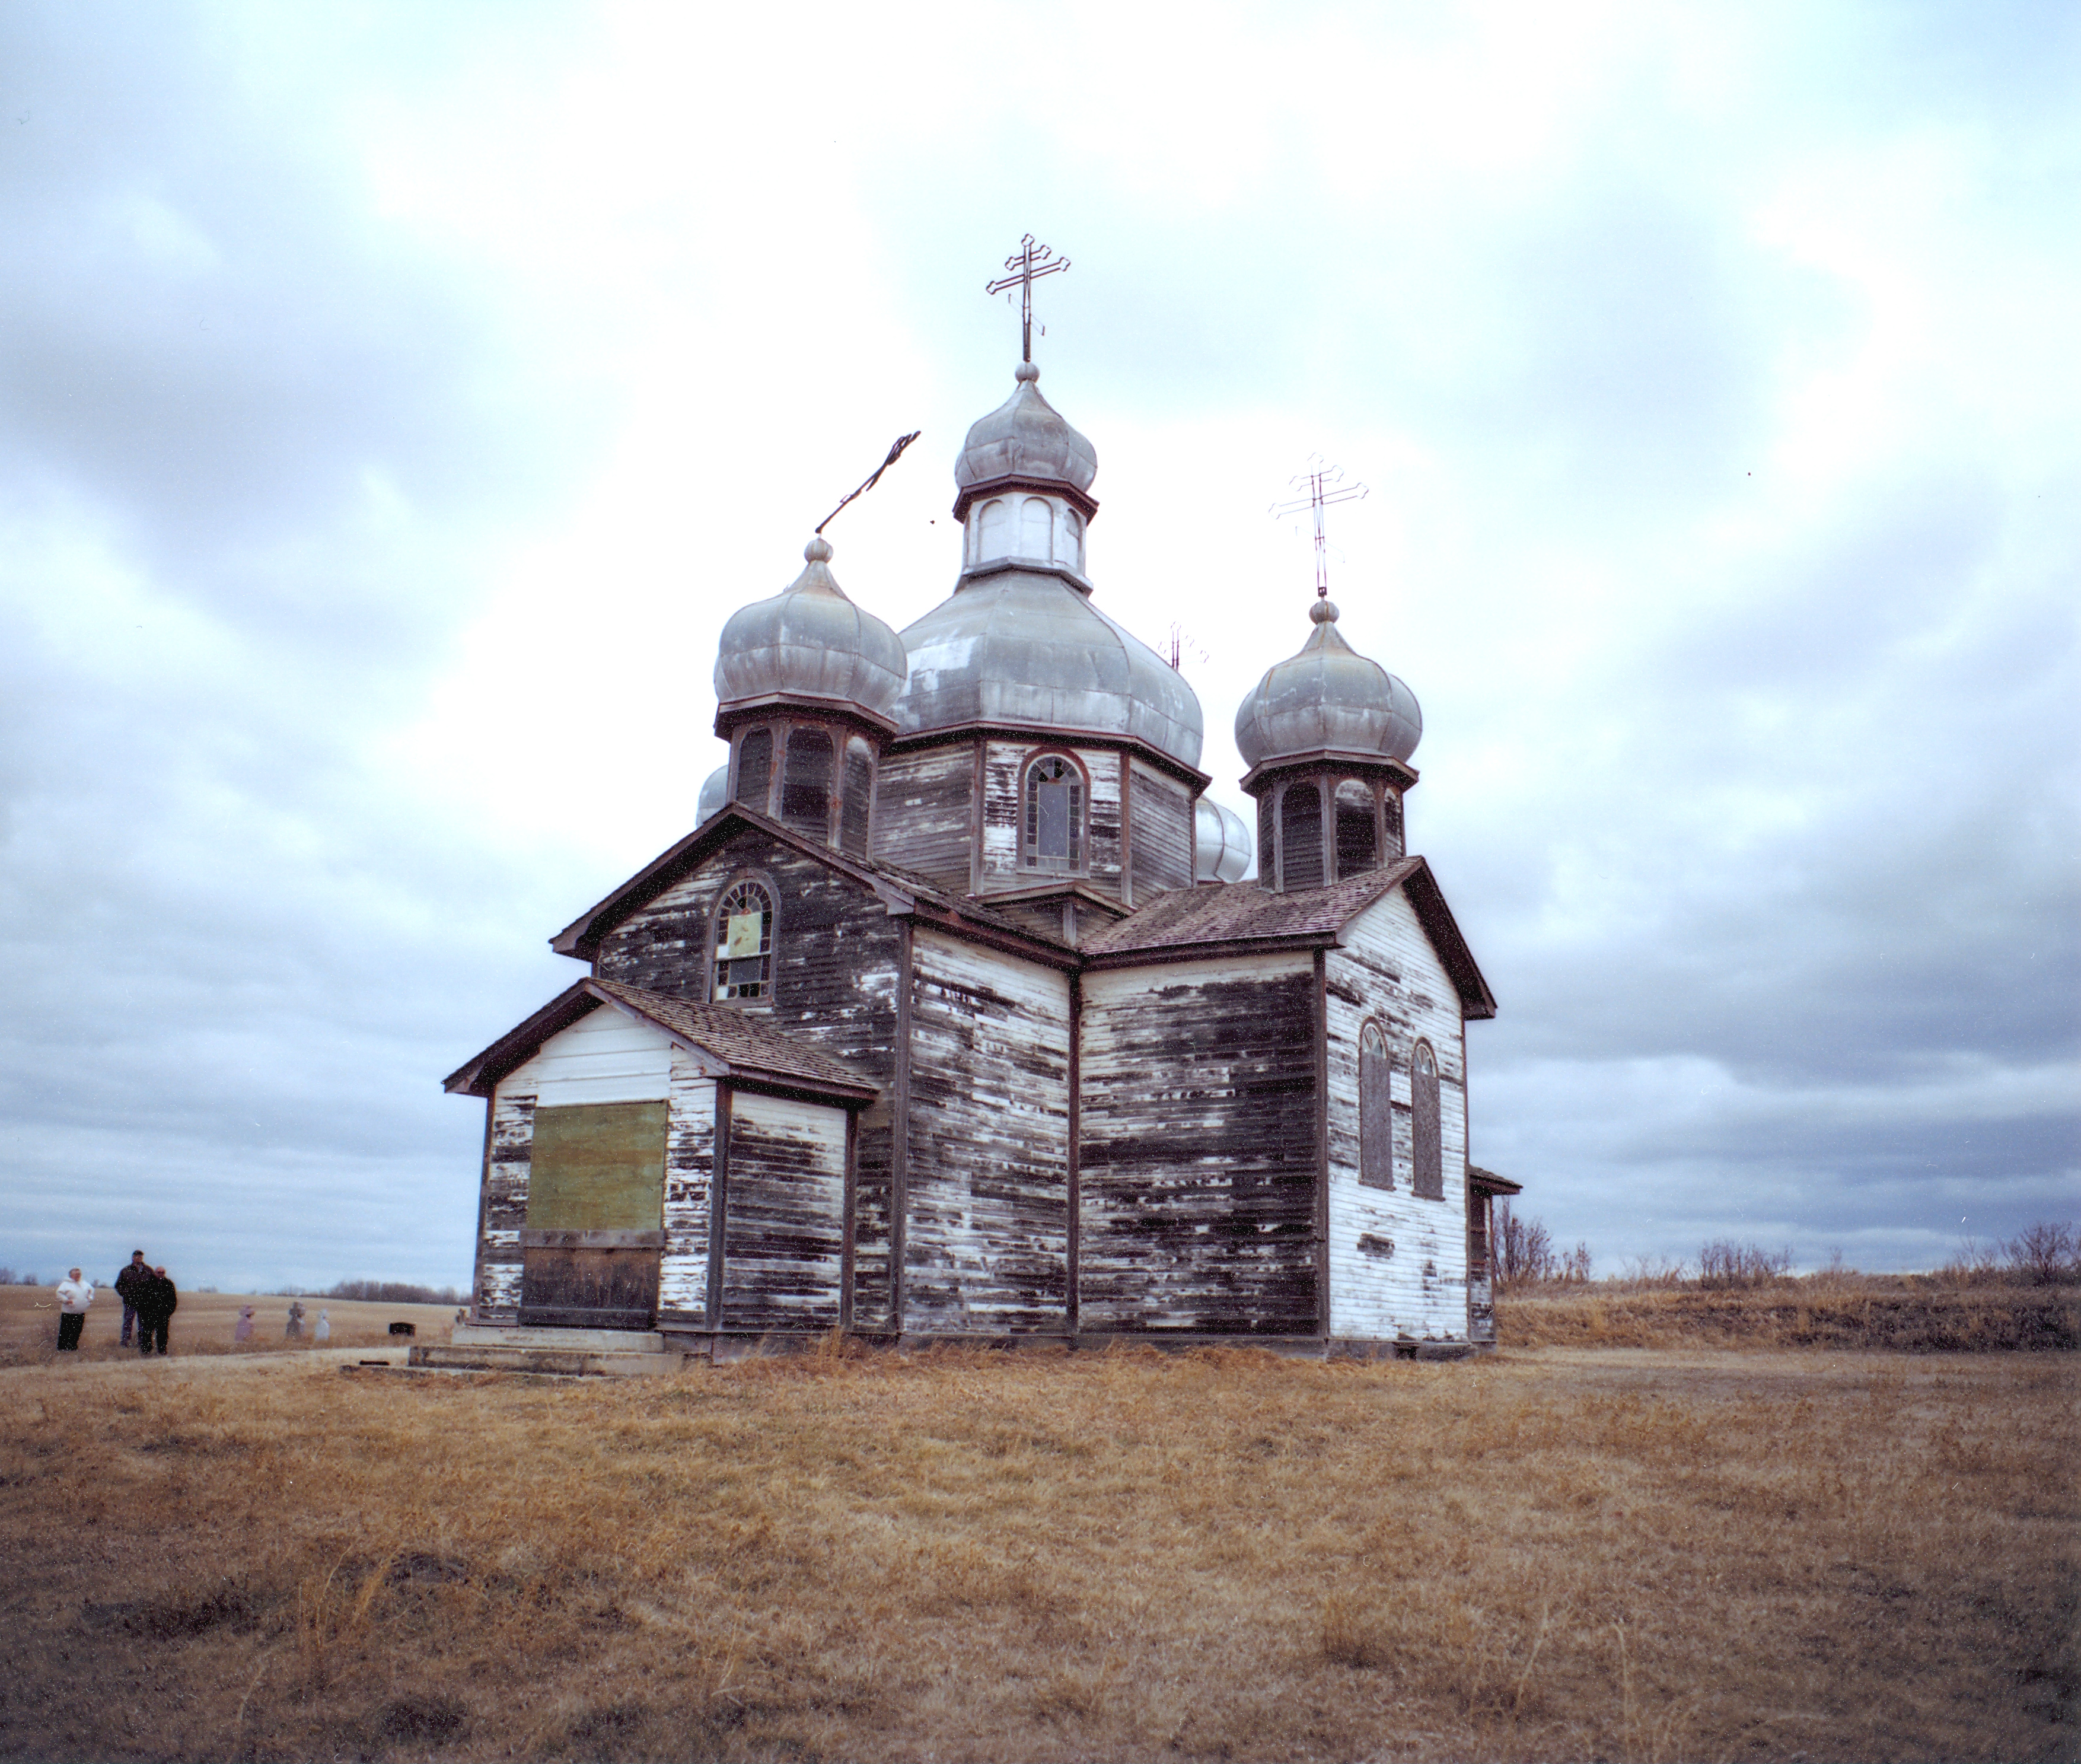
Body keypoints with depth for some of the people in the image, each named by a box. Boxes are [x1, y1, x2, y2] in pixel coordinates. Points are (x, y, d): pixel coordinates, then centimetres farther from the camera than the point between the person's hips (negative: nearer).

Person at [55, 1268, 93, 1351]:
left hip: (81, 1313, 6)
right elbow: (59, 1294, -12)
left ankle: (73, 1347, 20)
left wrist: (90, 1298, 16)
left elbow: (91, 1290, 30)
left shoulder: (85, 1284, 14)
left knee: (77, 1331, 9)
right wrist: (66, 1300, -21)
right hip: (68, 1313, -6)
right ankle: (62, 1348, 6)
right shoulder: (66, 1284, -5)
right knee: (65, 1331, -3)